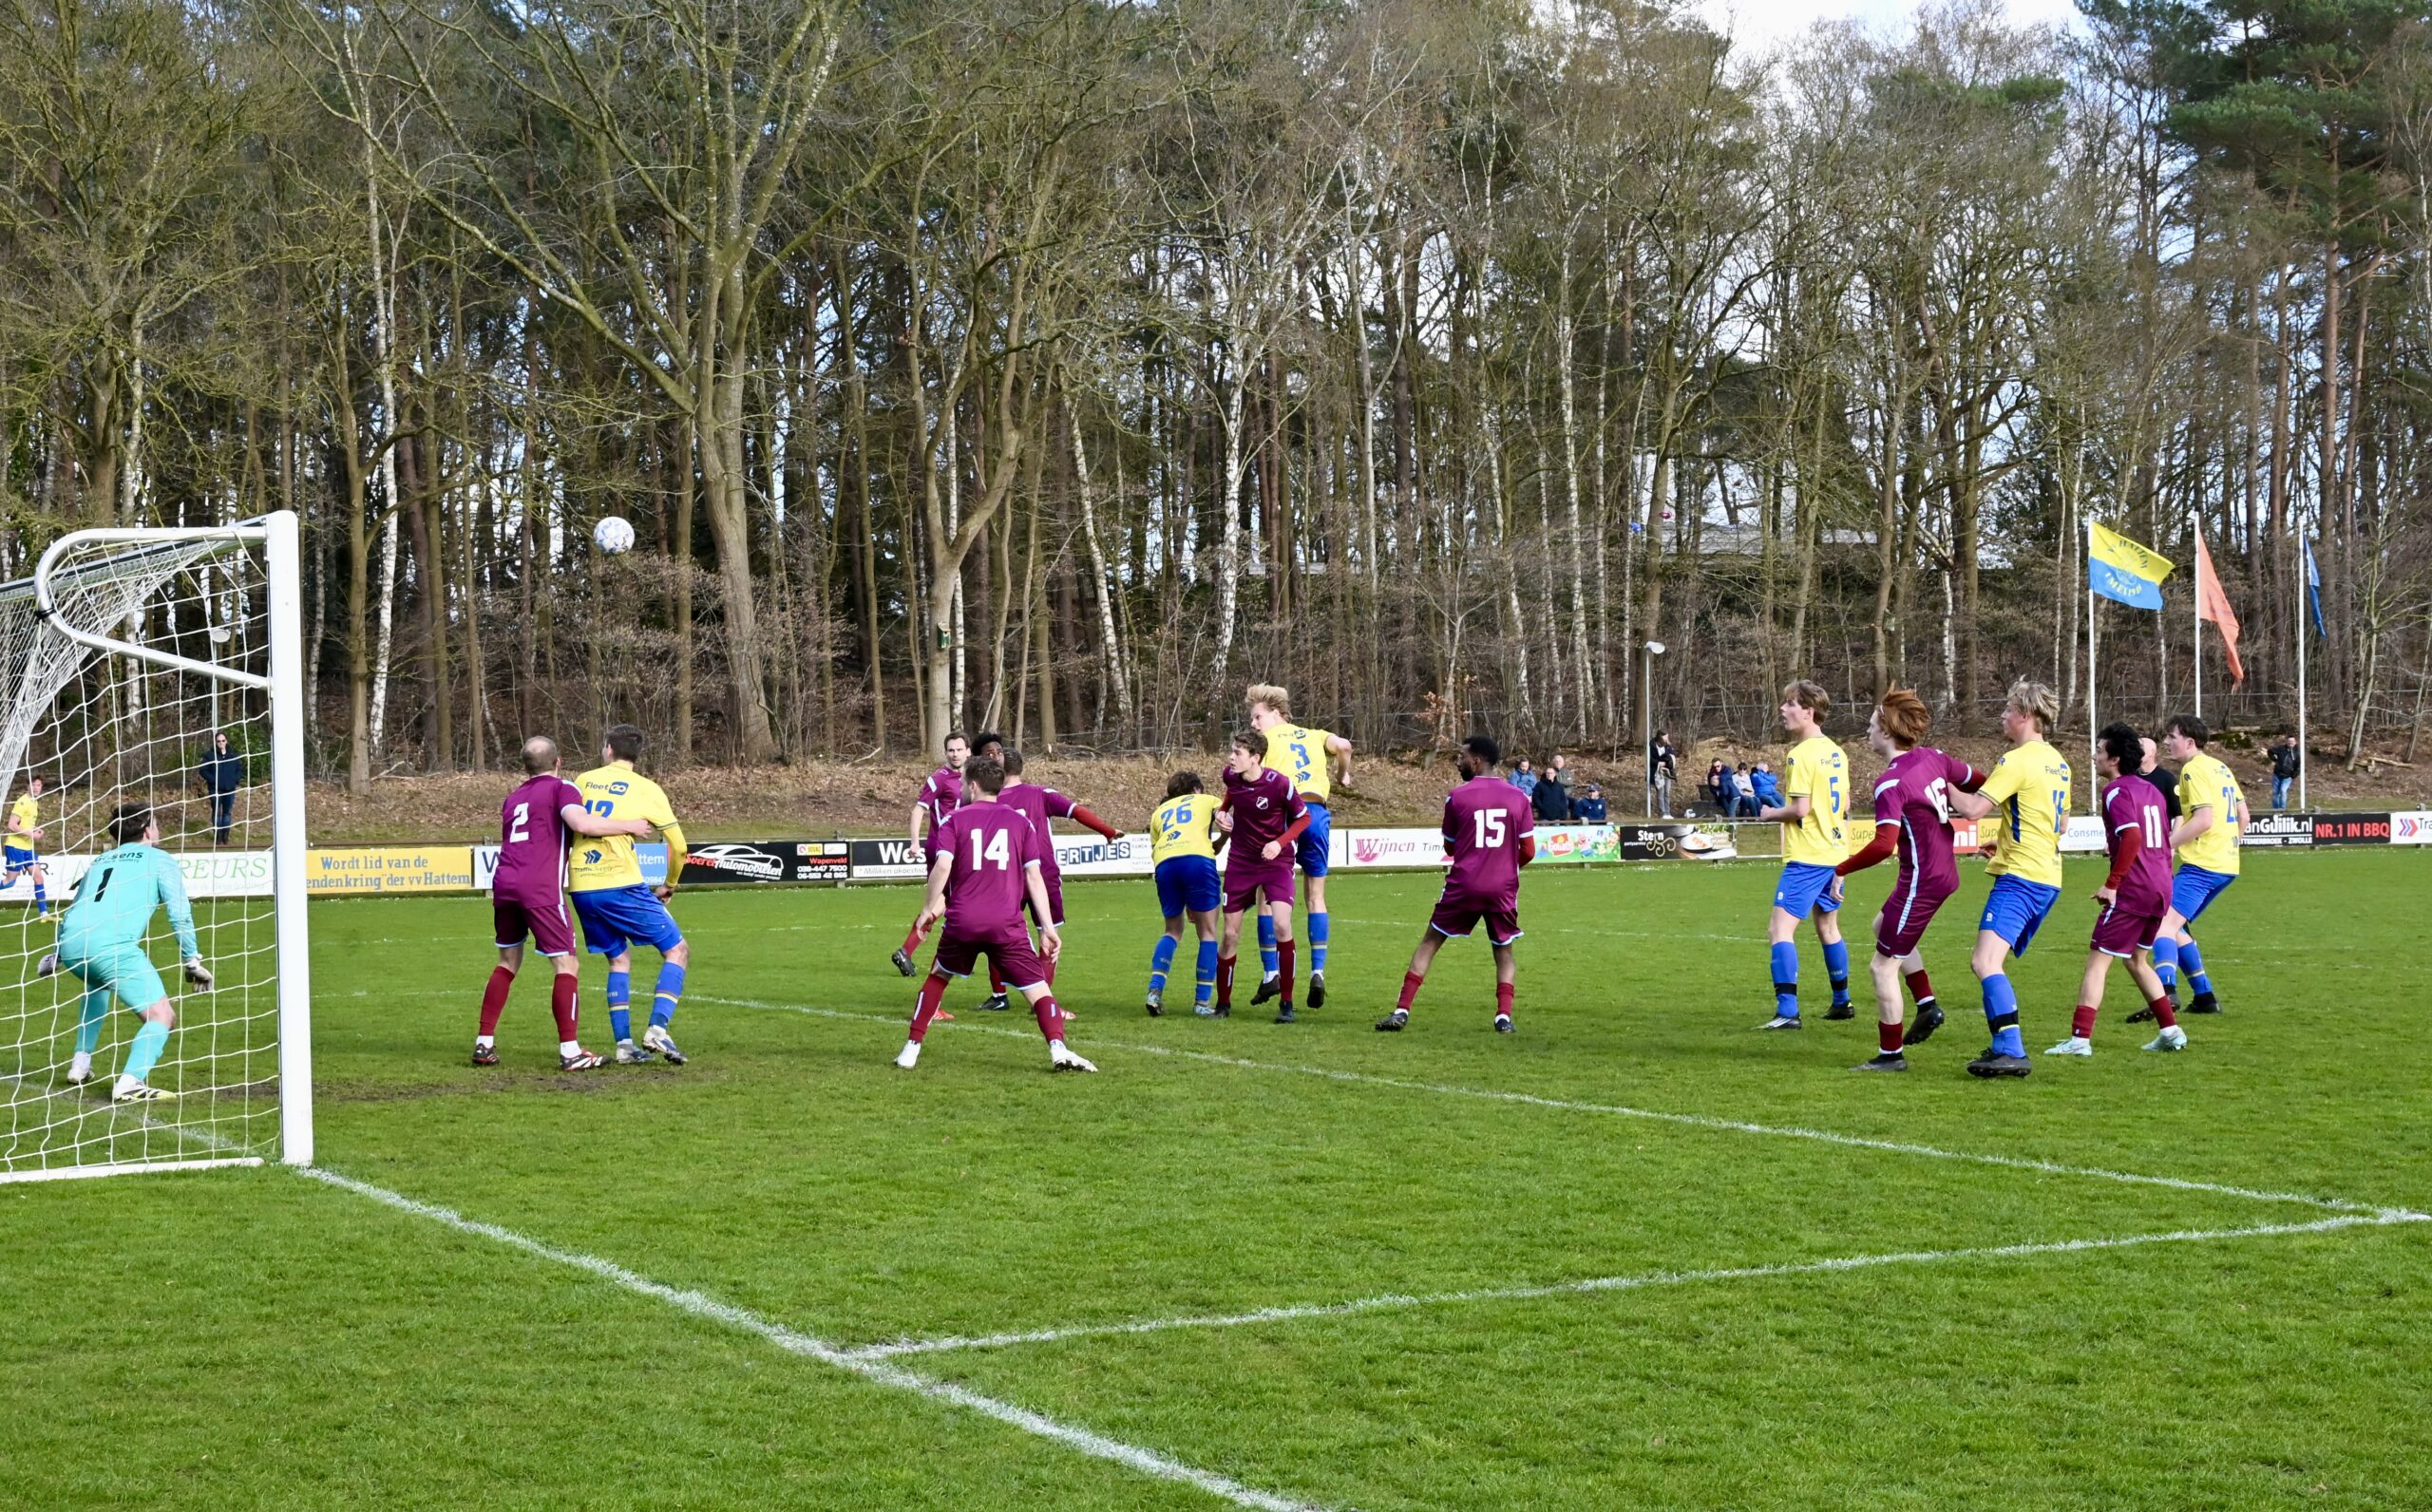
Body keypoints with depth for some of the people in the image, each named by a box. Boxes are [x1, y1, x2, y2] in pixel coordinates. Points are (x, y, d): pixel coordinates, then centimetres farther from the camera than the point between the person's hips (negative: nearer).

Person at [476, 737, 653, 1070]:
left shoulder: (513, 798, 23)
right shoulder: (561, 788, 3)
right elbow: (581, 823, -15)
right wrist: (628, 826, -6)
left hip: (504, 885, 7)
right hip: (540, 889, -7)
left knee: (508, 963, 20)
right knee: (567, 966, -1)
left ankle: (484, 1044, 17)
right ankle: (569, 1052, -7)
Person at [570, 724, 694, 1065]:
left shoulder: (584, 780, 12)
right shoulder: (646, 789, 3)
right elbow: (678, 845, 5)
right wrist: (670, 885, 21)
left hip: (581, 889, 5)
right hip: (620, 883, -5)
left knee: (618, 958, 19)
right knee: (677, 950, 5)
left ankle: (624, 1044, 10)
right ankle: (658, 1030, -12)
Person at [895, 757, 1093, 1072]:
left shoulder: (954, 820, 6)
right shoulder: (1020, 821, 11)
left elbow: (942, 866, -9)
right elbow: (1034, 876, 4)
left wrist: (929, 908, 4)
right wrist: (1048, 928, 3)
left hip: (961, 921, 0)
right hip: (1007, 924, 0)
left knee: (938, 976, 24)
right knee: (1038, 986, 0)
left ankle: (911, 1049, 22)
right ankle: (1057, 1049, -23)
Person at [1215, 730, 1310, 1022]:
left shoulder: (1279, 783, -22)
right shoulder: (1230, 775, -8)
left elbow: (1303, 817, -7)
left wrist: (1280, 843, -21)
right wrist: (1223, 811, 1)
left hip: (1275, 861, -4)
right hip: (1240, 861, 4)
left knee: (1282, 926, -21)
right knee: (1230, 935, 3)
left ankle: (1286, 1004, -8)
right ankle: (1223, 1003, 20)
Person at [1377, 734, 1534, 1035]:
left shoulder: (1457, 797, -3)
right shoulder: (1517, 798, 3)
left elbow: (1449, 847, 9)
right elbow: (1528, 852, 5)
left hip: (1463, 885, -2)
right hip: (1504, 887, 2)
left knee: (1429, 942, 9)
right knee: (1503, 952, 18)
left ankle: (1401, 1011, 3)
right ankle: (1504, 1015, 0)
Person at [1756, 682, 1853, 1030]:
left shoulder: (1802, 755, -15)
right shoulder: (1836, 753, 11)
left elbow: (1800, 808, -20)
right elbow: (1845, 806, 17)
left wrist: (1770, 814, -4)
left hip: (1807, 857, -9)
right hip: (1835, 853, 9)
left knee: (1779, 928, -11)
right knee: (1827, 926, 22)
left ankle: (1787, 1011, -19)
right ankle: (1842, 1002, 31)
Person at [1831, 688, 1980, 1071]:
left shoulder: (1890, 783, -22)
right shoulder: (1934, 758, 1)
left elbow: (1885, 844, -31)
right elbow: (1979, 784, 10)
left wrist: (1841, 870, -21)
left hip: (1921, 881, -9)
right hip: (1945, 871, 9)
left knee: (1883, 966, 2)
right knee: (1883, 924, 31)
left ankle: (1891, 1054, 10)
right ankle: (1927, 1004, 25)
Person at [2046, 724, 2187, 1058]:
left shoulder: (2117, 791, -10)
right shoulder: (2150, 790, 16)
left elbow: (2132, 837, -24)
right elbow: (2164, 840, 20)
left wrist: (2112, 883, -21)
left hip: (2132, 891, -9)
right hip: (2161, 888, 9)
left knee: (2098, 961, -6)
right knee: (2137, 960, 23)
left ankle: (2080, 1039, -12)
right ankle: (2171, 1031, 21)